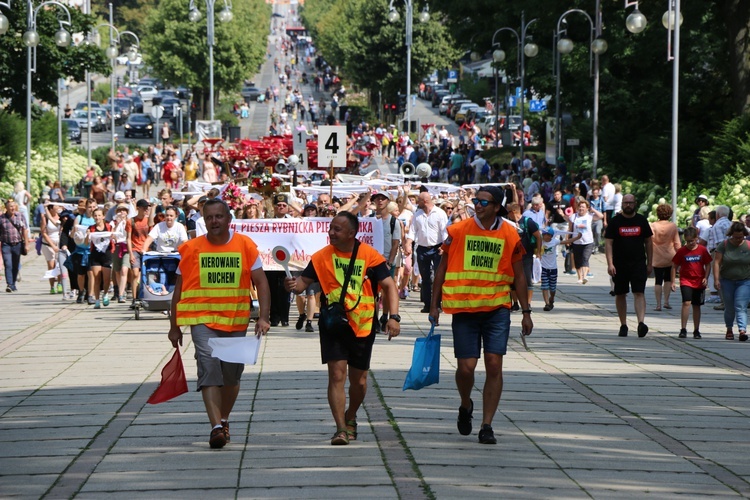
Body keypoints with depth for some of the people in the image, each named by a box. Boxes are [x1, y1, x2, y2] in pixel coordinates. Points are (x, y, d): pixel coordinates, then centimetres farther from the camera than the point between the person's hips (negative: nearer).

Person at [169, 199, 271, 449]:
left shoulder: (245, 246, 2)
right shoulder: (191, 248, 1)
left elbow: (260, 283, 1)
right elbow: (179, 289, 8)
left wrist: (263, 317, -10)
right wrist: (174, 326, 8)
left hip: (236, 320, 2)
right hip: (202, 318, -2)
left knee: (232, 374, 10)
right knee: (209, 367, -17)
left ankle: (224, 420, 31)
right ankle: (216, 427, -22)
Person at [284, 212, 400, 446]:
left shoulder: (370, 256, -6)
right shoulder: (322, 256, -2)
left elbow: (389, 285, -6)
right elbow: (304, 281, 2)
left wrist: (393, 316, -18)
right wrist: (294, 285, -23)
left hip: (362, 326, 0)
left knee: (359, 380, 10)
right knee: (337, 375, -13)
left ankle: (350, 418, 36)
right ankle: (341, 428, -13)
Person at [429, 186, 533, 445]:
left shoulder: (510, 235, 1)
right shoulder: (457, 231, 0)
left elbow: (518, 275, 9)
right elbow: (442, 268, 7)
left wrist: (526, 311, 8)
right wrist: (434, 305, 5)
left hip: (497, 308, 0)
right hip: (463, 308, 0)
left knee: (494, 365, -6)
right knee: (466, 367, -4)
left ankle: (487, 426, 2)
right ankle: (466, 406, 28)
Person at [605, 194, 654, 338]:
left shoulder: (641, 221, 7)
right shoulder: (615, 221, 2)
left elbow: (648, 242, 12)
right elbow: (608, 243, -2)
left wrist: (649, 263, 8)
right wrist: (610, 264, -13)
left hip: (638, 263, 0)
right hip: (619, 265, 0)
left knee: (639, 293, -12)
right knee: (620, 295, 7)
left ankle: (641, 322, -23)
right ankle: (623, 325, 17)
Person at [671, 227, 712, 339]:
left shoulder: (702, 250, 0)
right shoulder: (681, 251, -3)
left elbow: (708, 265, 8)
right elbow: (675, 267, 3)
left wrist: (706, 278, -5)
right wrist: (672, 281, -1)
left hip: (699, 282, 2)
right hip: (686, 281, -2)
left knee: (696, 306, 9)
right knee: (686, 303, -17)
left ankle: (696, 330, 19)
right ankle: (683, 329, -14)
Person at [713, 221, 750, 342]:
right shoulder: (724, 245, -4)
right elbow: (716, 262, -7)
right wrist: (716, 279, -15)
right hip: (727, 281, 1)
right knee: (729, 308, 9)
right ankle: (729, 330, 26)